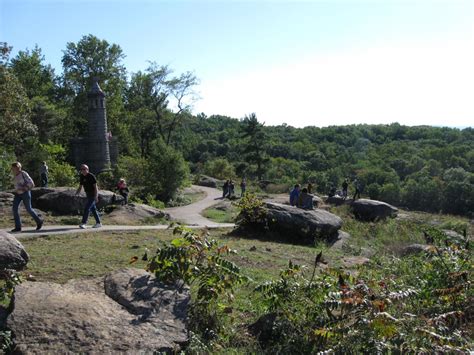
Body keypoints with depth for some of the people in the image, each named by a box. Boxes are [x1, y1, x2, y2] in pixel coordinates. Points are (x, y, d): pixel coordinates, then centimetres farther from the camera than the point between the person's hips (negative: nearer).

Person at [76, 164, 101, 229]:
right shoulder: (82, 177, 7)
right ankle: (98, 223, 18)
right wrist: (76, 194, 3)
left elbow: (95, 187, -16)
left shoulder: (91, 176, -14)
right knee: (93, 209, 11)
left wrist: (96, 197, -22)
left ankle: (83, 223, -13)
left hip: (93, 195, -8)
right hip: (88, 195, 8)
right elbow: (80, 187, 15)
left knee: (87, 208, -14)